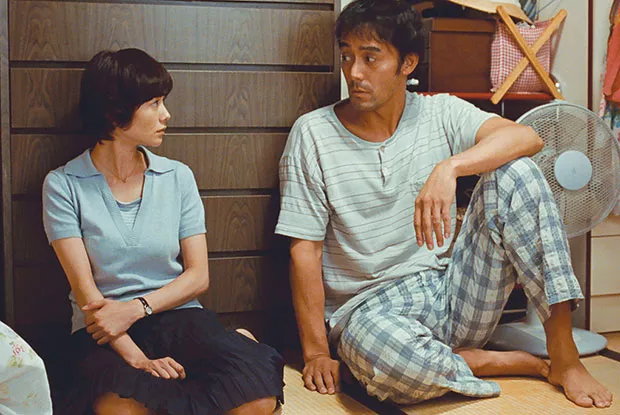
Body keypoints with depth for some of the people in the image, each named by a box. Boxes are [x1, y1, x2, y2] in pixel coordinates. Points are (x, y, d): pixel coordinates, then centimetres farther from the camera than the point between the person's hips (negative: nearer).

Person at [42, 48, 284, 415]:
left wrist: (136, 308, -13)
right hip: (105, 332, -1)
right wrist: (136, 358, -21)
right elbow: (85, 290, -8)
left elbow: (198, 275, 5)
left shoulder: (178, 176, 8)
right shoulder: (64, 185, -1)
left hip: (179, 317, 2)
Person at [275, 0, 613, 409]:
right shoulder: (313, 134, -3)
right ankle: (520, 363, -10)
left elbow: (527, 137, -15)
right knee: (381, 355, -40)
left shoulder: (440, 113, 3)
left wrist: (449, 167, -32)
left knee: (514, 174, -16)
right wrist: (316, 352, -10)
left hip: (448, 295, 3)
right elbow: (305, 249, -5)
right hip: (370, 309, -2)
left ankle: (564, 355, -15)